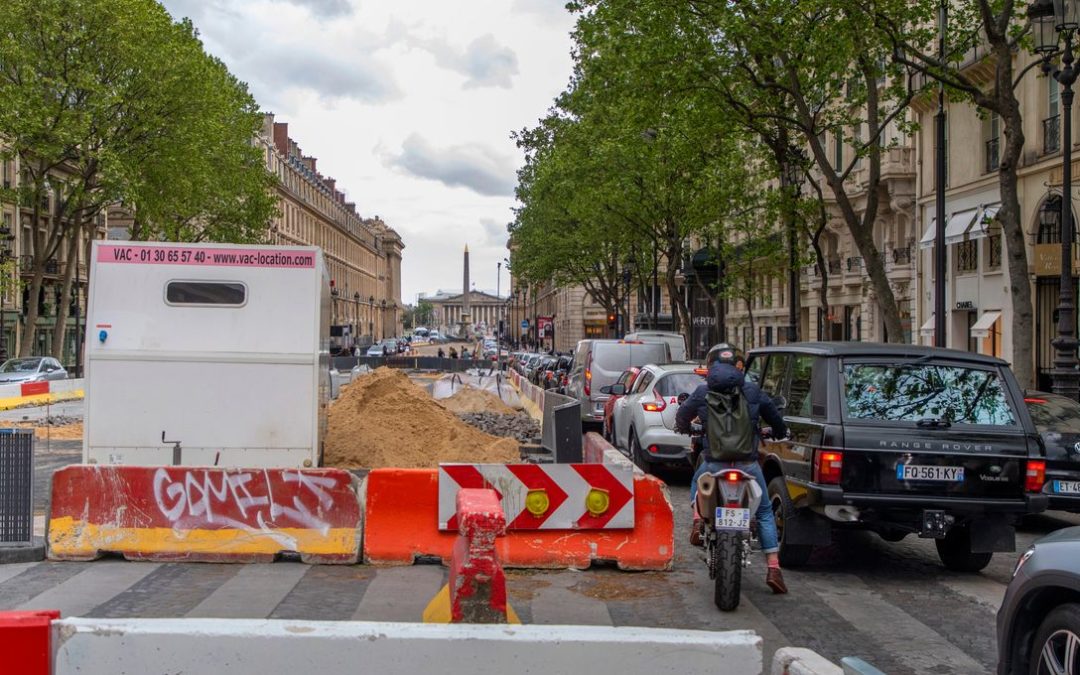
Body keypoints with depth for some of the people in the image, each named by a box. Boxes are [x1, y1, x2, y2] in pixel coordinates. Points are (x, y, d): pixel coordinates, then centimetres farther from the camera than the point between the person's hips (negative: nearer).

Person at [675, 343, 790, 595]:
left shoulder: (703, 392, 0)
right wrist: (779, 433, 35)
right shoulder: (753, 391, 1)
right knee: (764, 513, 14)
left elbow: (682, 416, 15)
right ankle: (774, 568, 4)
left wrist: (684, 429, 39)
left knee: (697, 482, 34)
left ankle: (698, 520, 7)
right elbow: (774, 416, 13)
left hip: (714, 464, 0)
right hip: (748, 463, 0)